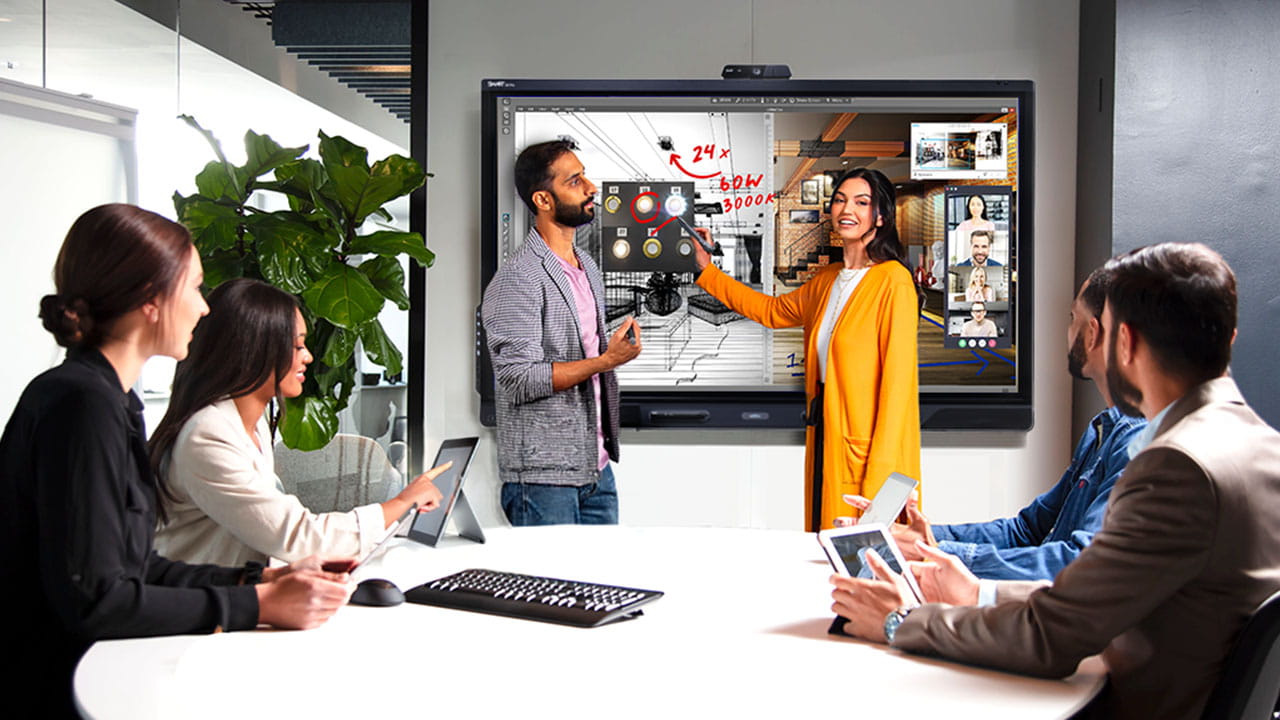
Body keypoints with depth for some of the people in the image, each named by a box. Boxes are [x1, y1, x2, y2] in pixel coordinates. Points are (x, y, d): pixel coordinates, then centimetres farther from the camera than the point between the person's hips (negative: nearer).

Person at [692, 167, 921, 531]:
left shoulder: (893, 281, -11)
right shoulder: (827, 280, 14)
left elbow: (898, 378, -15)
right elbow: (771, 310, 31)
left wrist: (880, 471, -19)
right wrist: (707, 271, 30)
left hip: (867, 444, -8)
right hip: (825, 441, 8)